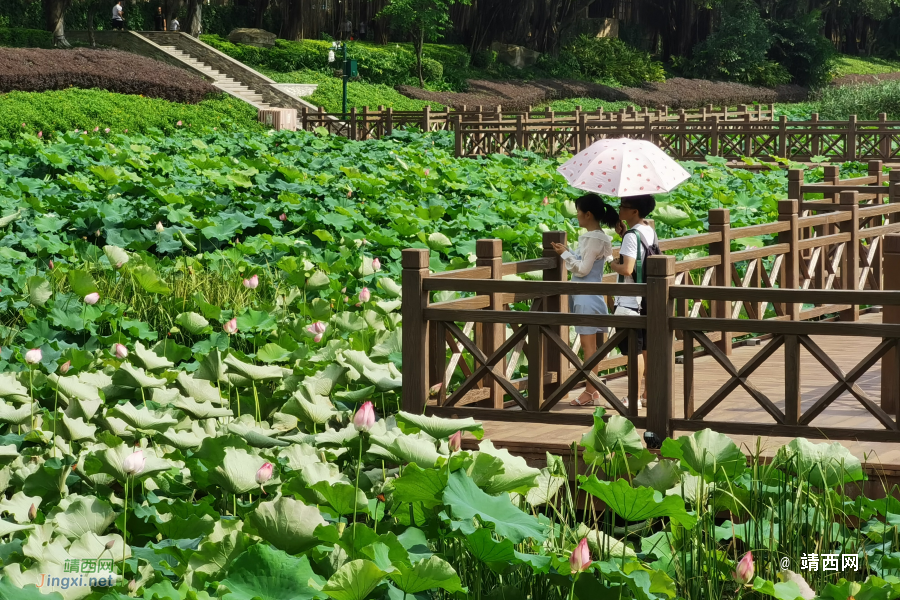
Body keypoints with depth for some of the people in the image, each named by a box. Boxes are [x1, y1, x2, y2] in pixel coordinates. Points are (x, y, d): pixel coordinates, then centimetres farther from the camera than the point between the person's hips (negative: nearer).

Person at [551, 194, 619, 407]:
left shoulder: (594, 239, -17)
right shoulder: (594, 237, 12)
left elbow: (582, 269, -18)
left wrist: (565, 254, -8)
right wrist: (567, 252, 9)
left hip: (587, 297, -10)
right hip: (584, 296, 10)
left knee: (588, 343, -4)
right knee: (589, 344, 12)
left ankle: (590, 392, 1)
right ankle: (592, 389, 17)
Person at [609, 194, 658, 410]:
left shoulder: (632, 235, -18)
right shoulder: (649, 231, 7)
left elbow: (627, 269, -26)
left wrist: (613, 265, -7)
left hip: (631, 301, -9)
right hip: (649, 298, 9)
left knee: (634, 348, -4)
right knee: (647, 346, 14)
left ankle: (634, 398, -1)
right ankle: (649, 392, 21)